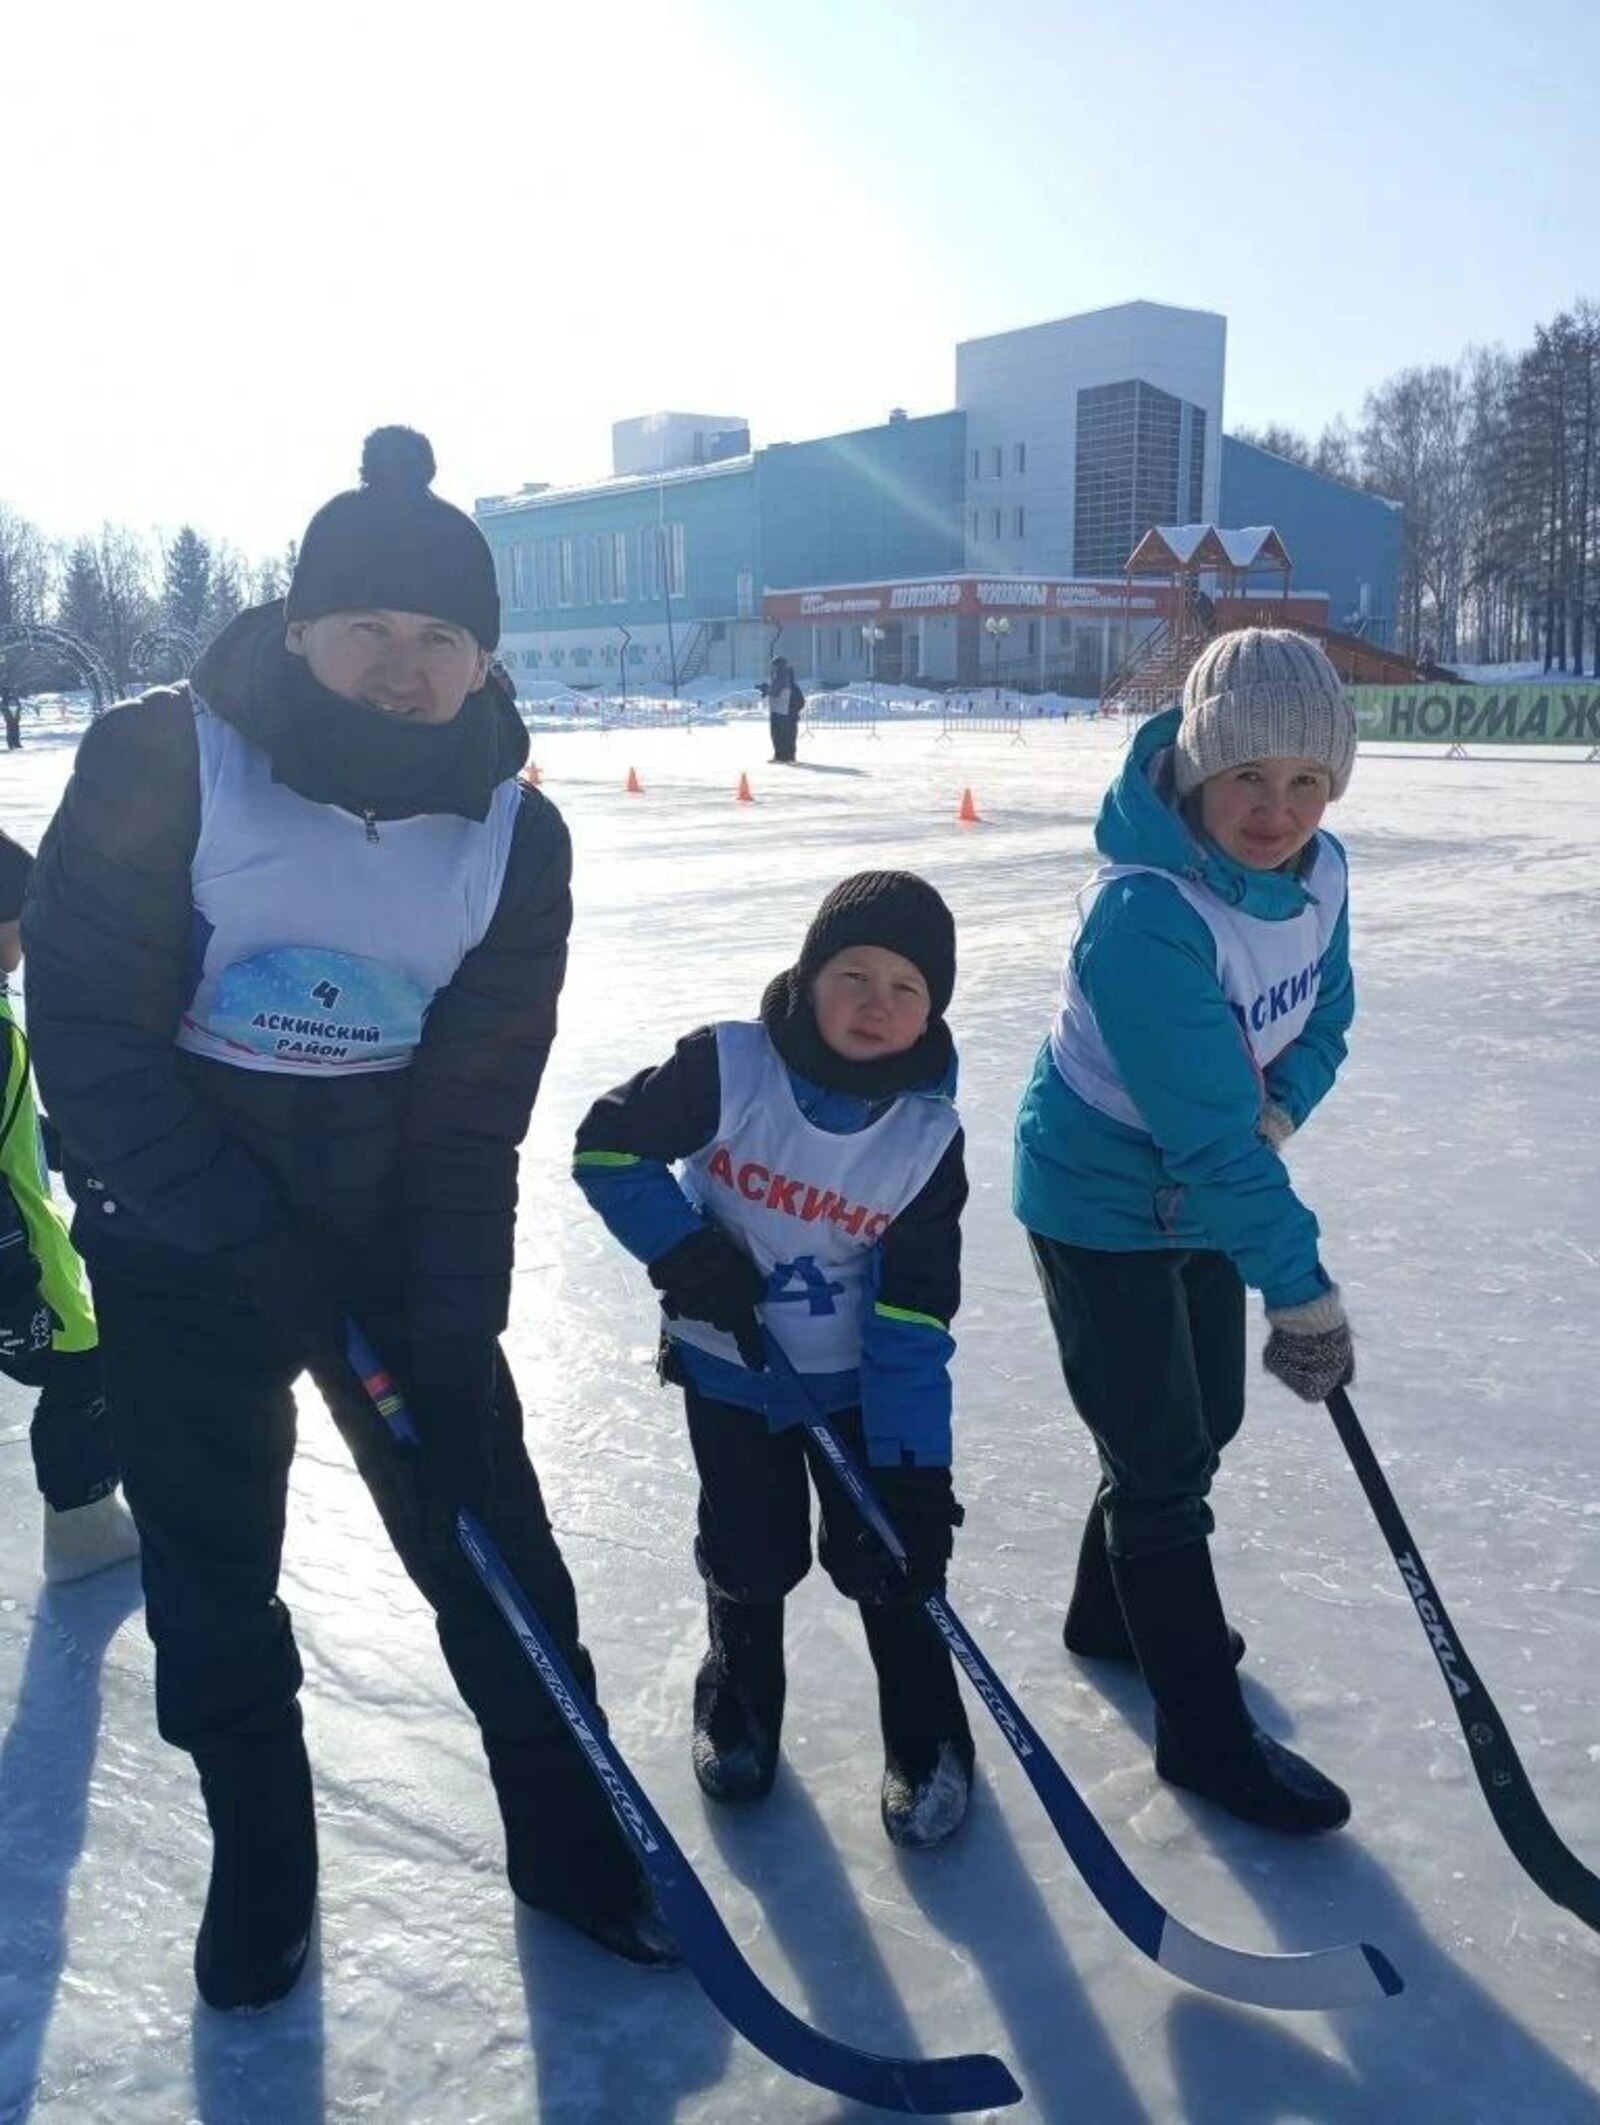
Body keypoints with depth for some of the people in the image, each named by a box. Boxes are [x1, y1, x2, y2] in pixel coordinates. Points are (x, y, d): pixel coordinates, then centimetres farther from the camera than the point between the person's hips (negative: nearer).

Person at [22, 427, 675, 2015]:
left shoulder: (513, 832, -6)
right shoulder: (162, 764, -15)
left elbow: (475, 1107, -5)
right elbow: (88, 1035, -15)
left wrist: (447, 1327, -10)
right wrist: (250, 1241, -19)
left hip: (397, 1233, 2)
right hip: (177, 1240, -1)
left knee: (493, 1545, 7)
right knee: (212, 1584, 10)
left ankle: (566, 1839, 28)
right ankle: (258, 1865, 34)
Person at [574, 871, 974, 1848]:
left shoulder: (929, 1134, -16)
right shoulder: (729, 1068, -21)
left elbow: (914, 1316, -15)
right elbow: (607, 1146, -13)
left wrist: (915, 1463, -18)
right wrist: (687, 1254, -22)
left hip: (857, 1381, 1)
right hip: (729, 1370, 0)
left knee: (887, 1555, 5)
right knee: (750, 1559, 11)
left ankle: (926, 1741, 28)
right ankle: (739, 1707, 41)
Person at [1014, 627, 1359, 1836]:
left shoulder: (1318, 870, -9)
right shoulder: (1144, 913, -34)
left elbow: (1323, 1019, 5)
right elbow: (1207, 1130, -34)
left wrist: (1279, 1112, -16)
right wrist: (1301, 1286, -29)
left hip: (1206, 1194, 8)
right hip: (1101, 1203, -8)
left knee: (1204, 1423, 21)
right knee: (1162, 1461, 2)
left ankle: (1117, 1609, 47)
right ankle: (1207, 1735, 20)